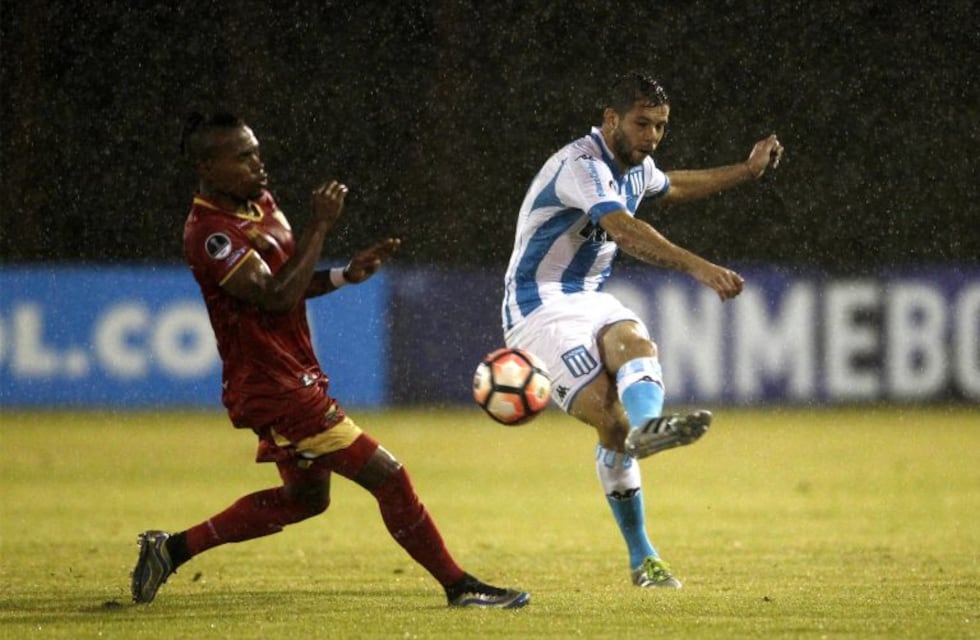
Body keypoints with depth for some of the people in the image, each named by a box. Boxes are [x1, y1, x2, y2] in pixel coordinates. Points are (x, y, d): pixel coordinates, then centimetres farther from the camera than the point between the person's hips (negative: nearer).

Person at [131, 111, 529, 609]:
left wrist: (346, 275, 1)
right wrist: (320, 225, -25)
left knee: (305, 497, 24)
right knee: (387, 476, -8)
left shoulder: (261, 204, 9)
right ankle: (459, 587, 3)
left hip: (292, 380, 11)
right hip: (275, 390, -11)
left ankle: (173, 548, 27)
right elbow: (276, 296, -28)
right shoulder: (209, 232, -21)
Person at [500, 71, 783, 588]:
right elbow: (625, 230, -38)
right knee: (608, 416, -25)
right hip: (538, 307, -7)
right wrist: (698, 267, -48)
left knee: (635, 344, -29)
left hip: (589, 299, 7)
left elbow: (672, 187, 37)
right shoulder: (581, 165, -20)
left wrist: (747, 171, 36)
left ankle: (645, 425, -49)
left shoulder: (635, 167, 11)